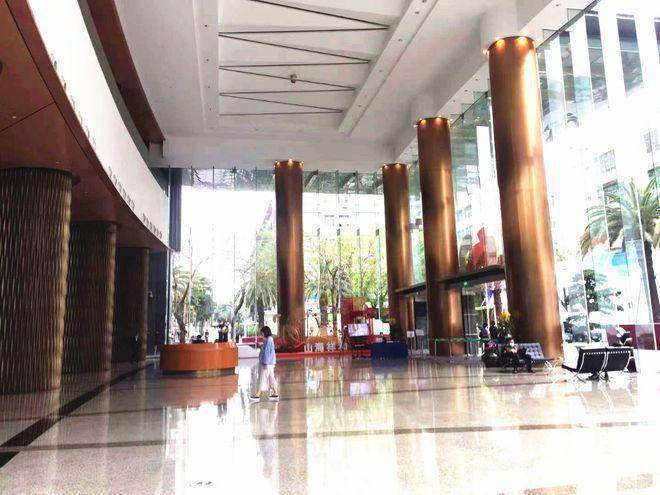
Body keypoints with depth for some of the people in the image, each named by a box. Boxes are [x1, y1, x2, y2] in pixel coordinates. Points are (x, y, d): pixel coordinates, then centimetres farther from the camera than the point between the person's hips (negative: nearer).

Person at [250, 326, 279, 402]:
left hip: (267, 363, -10)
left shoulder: (268, 340, -18)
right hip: (270, 362, 10)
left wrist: (265, 363, -19)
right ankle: (275, 394, 13)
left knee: (263, 378, -3)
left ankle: (257, 395, 4)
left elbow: (267, 352, -20)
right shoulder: (270, 339, 12)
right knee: (271, 378, 11)